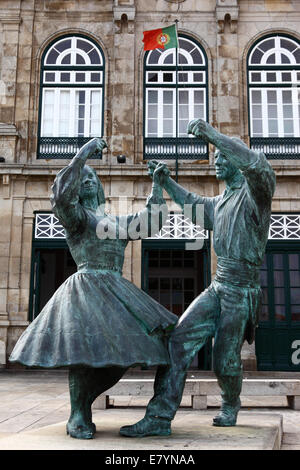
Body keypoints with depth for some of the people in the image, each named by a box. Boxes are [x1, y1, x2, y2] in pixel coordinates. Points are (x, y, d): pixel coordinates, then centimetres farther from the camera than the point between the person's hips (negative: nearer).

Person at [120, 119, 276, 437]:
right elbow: (192, 205, 40)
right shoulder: (219, 202, 19)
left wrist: (212, 135, -31)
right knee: (179, 337, -10)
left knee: (224, 362, 3)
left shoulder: (253, 192, -6)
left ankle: (230, 405, 36)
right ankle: (159, 417, -8)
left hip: (242, 291, -7)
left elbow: (258, 165, -30)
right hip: (217, 288, 7)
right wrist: (166, 181, 31)